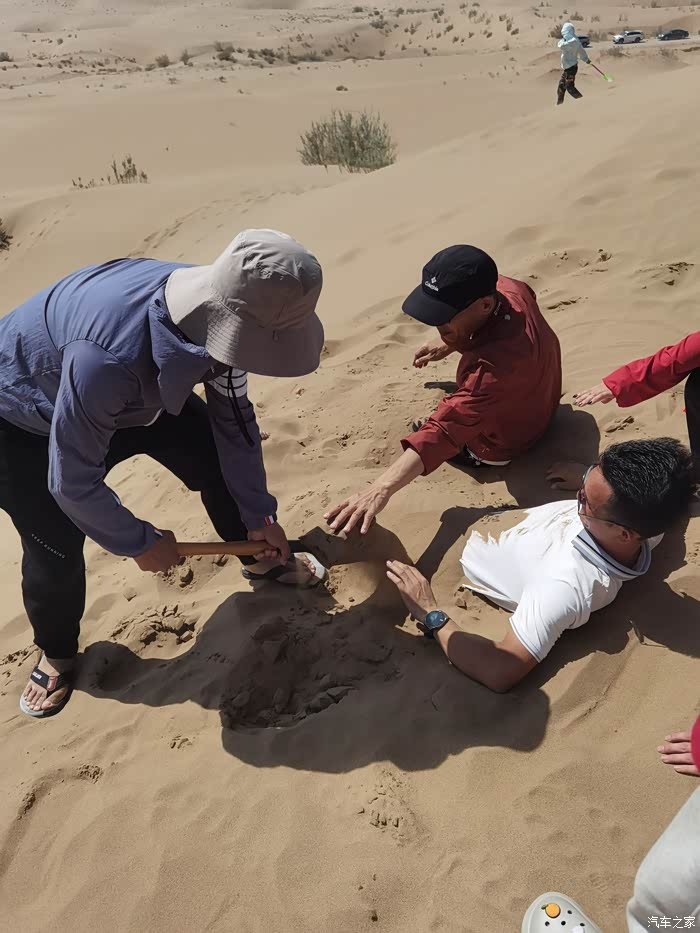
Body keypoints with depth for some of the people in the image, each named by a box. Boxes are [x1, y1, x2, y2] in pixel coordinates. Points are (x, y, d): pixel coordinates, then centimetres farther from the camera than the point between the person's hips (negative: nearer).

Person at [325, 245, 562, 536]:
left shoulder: (496, 363, -48)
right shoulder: (509, 288, -22)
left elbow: (444, 431, -55)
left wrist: (381, 489, -62)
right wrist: (447, 345, -3)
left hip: (500, 444, -7)